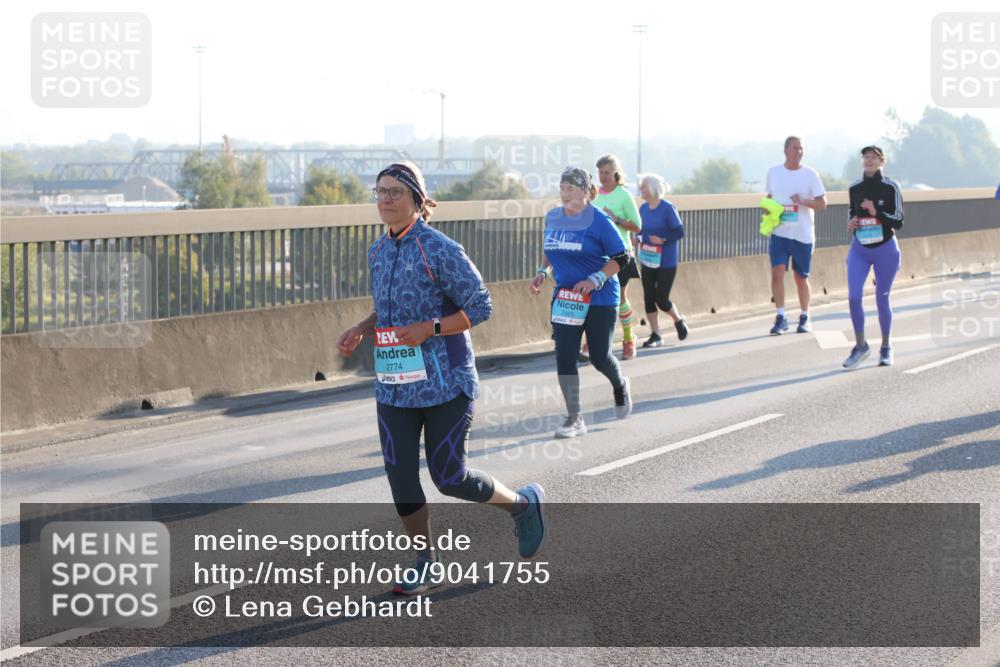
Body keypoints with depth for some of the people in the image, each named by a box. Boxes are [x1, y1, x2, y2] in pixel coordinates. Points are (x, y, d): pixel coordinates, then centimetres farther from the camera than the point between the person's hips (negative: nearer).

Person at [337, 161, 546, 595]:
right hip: (394, 384, 6)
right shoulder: (378, 251, 8)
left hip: (445, 381, -6)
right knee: (400, 476, 1)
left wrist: (431, 328, -23)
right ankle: (424, 564, 16)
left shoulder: (439, 250, -14)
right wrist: (359, 331, 4)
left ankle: (524, 503, 26)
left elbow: (480, 307, -12)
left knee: (449, 477, -1)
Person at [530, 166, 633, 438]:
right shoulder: (552, 217, 4)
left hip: (599, 298, -5)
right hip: (565, 297, 5)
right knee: (564, 357, -5)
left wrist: (595, 280, -21)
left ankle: (620, 387, 38)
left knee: (599, 357, 3)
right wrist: (542, 271, 5)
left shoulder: (599, 220, -13)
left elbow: (621, 258, -11)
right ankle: (574, 419, 1)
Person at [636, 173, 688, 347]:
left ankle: (678, 320, 27)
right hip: (647, 261, 6)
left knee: (661, 299, -3)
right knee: (648, 297, 3)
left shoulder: (667, 208, -14)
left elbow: (679, 232, -13)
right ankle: (655, 336, 13)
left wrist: (663, 240, -26)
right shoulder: (643, 208, 4)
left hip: (665, 262, -6)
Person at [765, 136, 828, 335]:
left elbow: (822, 203, -2)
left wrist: (803, 201, -19)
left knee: (801, 277, 6)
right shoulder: (773, 172, 7)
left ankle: (805, 318, 21)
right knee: (777, 271, -14)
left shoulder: (810, 174, -1)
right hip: (779, 233, 1)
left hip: (803, 234, -1)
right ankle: (781, 317, -9)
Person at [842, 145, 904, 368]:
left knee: (882, 299, 6)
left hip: (885, 249, -3)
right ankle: (860, 345, 3)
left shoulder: (890, 187, -7)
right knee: (853, 296, -11)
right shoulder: (854, 188, 4)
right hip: (859, 249, 3)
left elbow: (898, 222, -9)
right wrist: (851, 223, -3)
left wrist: (876, 212, -23)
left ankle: (886, 348, 22)